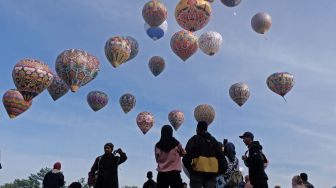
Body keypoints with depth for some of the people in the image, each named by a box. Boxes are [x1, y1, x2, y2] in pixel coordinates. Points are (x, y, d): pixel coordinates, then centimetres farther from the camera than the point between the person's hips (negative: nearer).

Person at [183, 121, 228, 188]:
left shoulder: (194, 139, 5)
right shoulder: (213, 140, 18)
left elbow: (187, 154, -6)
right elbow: (221, 155, 11)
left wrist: (188, 167, 5)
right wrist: (223, 168, 14)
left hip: (198, 170, -4)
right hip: (212, 171, 4)